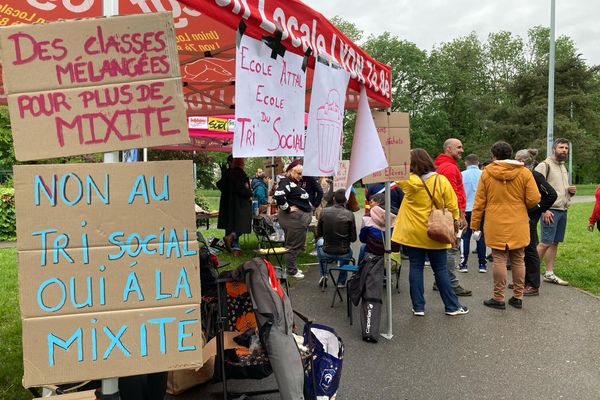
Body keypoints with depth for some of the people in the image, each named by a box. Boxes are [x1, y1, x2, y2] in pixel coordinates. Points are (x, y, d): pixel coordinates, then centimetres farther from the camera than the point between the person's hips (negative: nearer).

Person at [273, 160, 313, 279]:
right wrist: (287, 208, -22)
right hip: (293, 218, -11)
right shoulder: (286, 182, -15)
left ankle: (291, 267, 29)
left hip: (300, 218, 11)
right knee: (293, 244, -3)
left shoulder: (294, 183, 16)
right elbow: (278, 195, -32)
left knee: (297, 243, 18)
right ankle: (291, 270, 6)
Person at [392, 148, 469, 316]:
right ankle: (452, 306, 17)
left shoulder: (408, 181, -9)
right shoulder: (441, 180, -7)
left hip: (412, 233, 0)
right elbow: (452, 205, -4)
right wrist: (455, 222, 9)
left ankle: (418, 307, 10)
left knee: (415, 268, 7)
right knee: (441, 270, 8)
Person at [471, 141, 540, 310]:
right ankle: (518, 297, 18)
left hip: (496, 226, -1)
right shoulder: (524, 173, -2)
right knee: (518, 260, 11)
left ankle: (498, 298, 7)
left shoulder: (486, 173, -3)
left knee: (499, 259, 3)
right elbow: (534, 199, -4)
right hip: (518, 226, 1)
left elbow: (479, 202, -1)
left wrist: (474, 224, 6)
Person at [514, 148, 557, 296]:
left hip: (529, 218, -8)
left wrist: (538, 210, -13)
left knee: (530, 250, -1)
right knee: (523, 249, 15)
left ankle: (534, 286, 8)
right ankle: (525, 280, 28)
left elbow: (552, 195, -18)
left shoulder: (535, 176, -14)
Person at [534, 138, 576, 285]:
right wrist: (544, 210, -21)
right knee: (546, 243, -9)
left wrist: (571, 191, 4)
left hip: (562, 210, 8)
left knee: (555, 242, 10)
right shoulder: (544, 165, -8)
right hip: (550, 210, -8)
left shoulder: (563, 167, 18)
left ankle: (549, 274, 16)